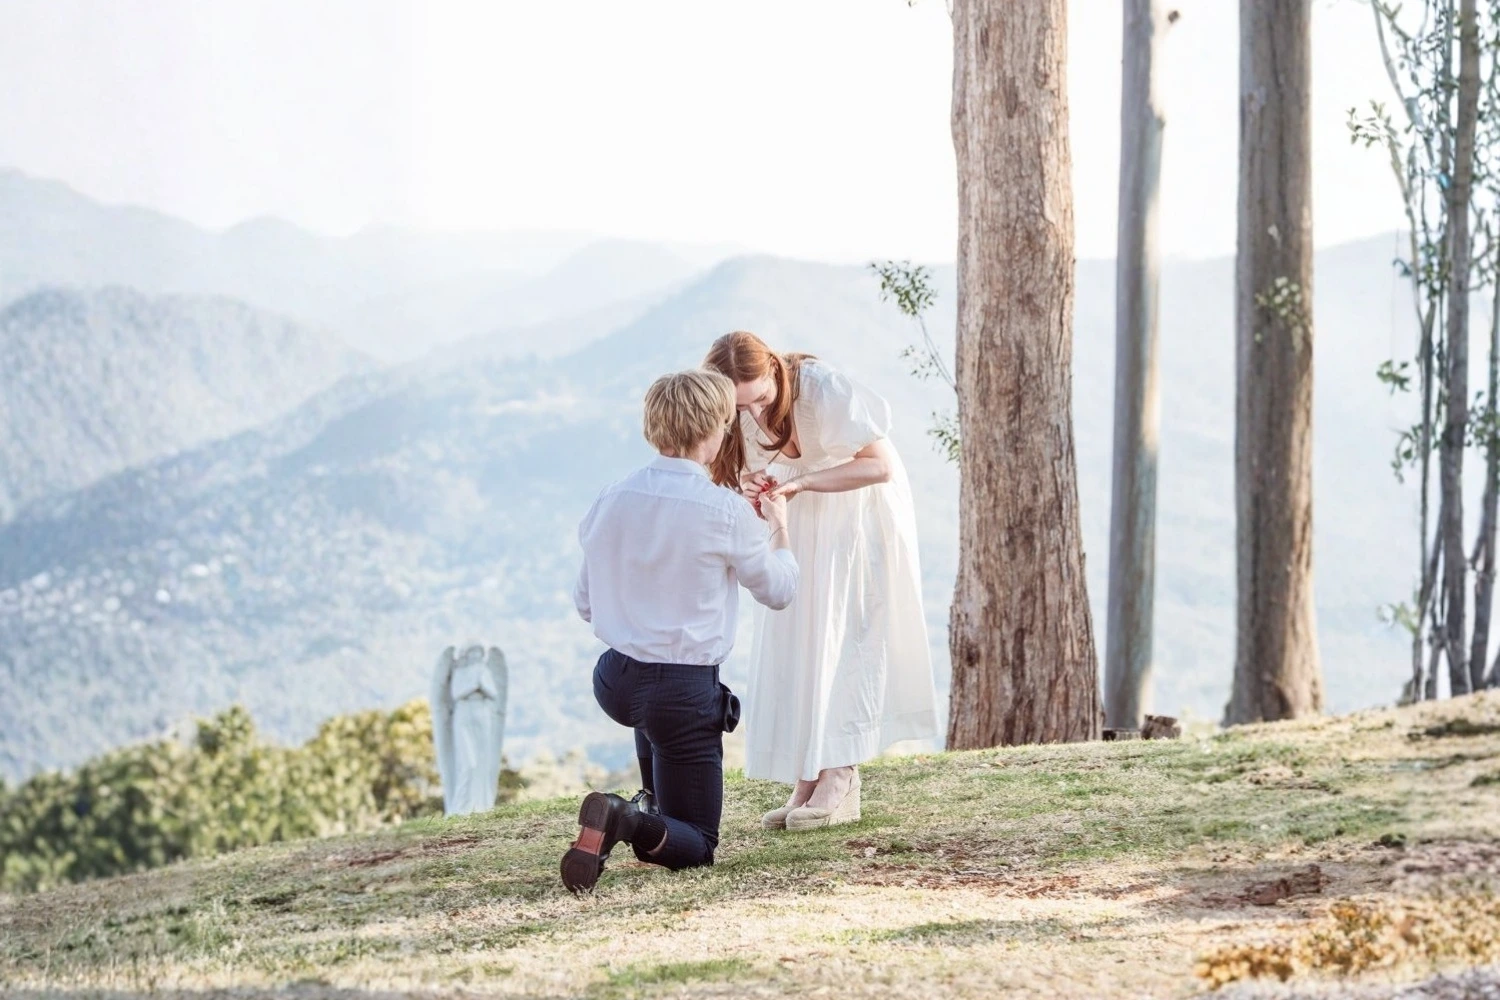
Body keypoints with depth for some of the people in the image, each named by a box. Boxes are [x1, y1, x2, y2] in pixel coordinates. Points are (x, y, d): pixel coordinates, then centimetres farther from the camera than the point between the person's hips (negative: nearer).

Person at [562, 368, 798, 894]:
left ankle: (652, 804, 33)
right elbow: (778, 590, 1)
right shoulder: (726, 511, -16)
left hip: (615, 681, 6)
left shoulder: (612, 500, -2)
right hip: (685, 691, -6)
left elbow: (585, 603, 8)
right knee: (696, 847, 4)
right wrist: (779, 527, 21)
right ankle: (634, 825, -25)